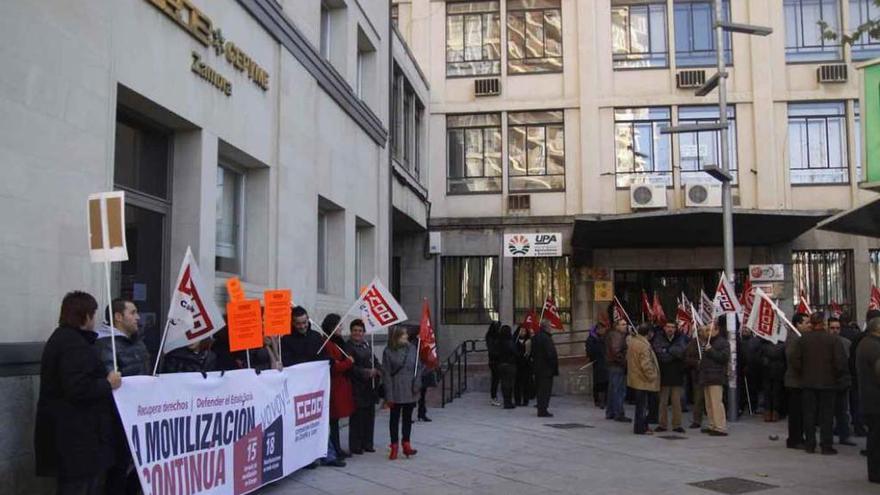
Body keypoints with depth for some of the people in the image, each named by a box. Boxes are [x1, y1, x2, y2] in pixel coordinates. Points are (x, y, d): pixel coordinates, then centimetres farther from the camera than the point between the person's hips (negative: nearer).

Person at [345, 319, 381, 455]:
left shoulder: (367, 345, 14)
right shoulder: (348, 346, -9)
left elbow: (375, 361, 15)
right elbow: (351, 367, -16)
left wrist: (377, 371, -5)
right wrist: (367, 372, -19)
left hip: (371, 386, 7)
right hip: (357, 388, -7)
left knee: (370, 416, 11)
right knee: (357, 417, -2)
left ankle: (367, 444, 22)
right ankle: (355, 446, 8)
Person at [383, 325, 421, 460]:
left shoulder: (412, 349, 1)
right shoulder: (388, 352, -8)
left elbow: (418, 368, 5)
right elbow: (386, 374, -9)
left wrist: (416, 384, -7)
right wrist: (389, 395, -11)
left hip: (410, 392, 3)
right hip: (396, 392, -3)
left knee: (408, 418, 10)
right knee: (394, 418, 8)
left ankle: (406, 444, 19)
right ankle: (394, 446, 17)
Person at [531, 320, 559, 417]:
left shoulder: (535, 337, 10)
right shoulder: (546, 338, -18)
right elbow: (551, 354, -20)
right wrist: (554, 366, -13)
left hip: (537, 367, 9)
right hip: (546, 368, -9)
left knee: (539, 389, 15)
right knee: (545, 390, -4)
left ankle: (540, 409, 23)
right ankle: (543, 410, -4)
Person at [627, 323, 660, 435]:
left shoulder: (632, 341, 5)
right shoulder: (644, 345, -22)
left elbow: (628, 358, 17)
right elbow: (646, 364, -23)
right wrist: (651, 376, -12)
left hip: (635, 377, 9)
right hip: (642, 379, -9)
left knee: (641, 404, 17)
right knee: (642, 405, -1)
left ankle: (641, 426, 25)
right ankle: (640, 428, 4)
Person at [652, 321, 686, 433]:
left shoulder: (680, 338, 4)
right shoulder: (659, 338, 0)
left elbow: (682, 350, -14)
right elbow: (659, 354, -12)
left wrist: (667, 350, -14)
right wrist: (674, 353, -13)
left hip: (677, 374, 1)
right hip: (663, 374, -1)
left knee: (676, 401, 3)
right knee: (663, 401, 5)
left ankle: (677, 425, 10)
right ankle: (662, 424, 13)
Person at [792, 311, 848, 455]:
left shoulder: (803, 339, -3)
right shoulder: (833, 340, -11)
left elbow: (795, 361, -1)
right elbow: (840, 362, -12)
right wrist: (839, 377, 3)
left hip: (808, 383, 2)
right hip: (827, 383, -2)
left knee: (809, 414, 9)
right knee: (826, 414, 5)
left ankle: (810, 445, 13)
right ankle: (826, 446, 6)